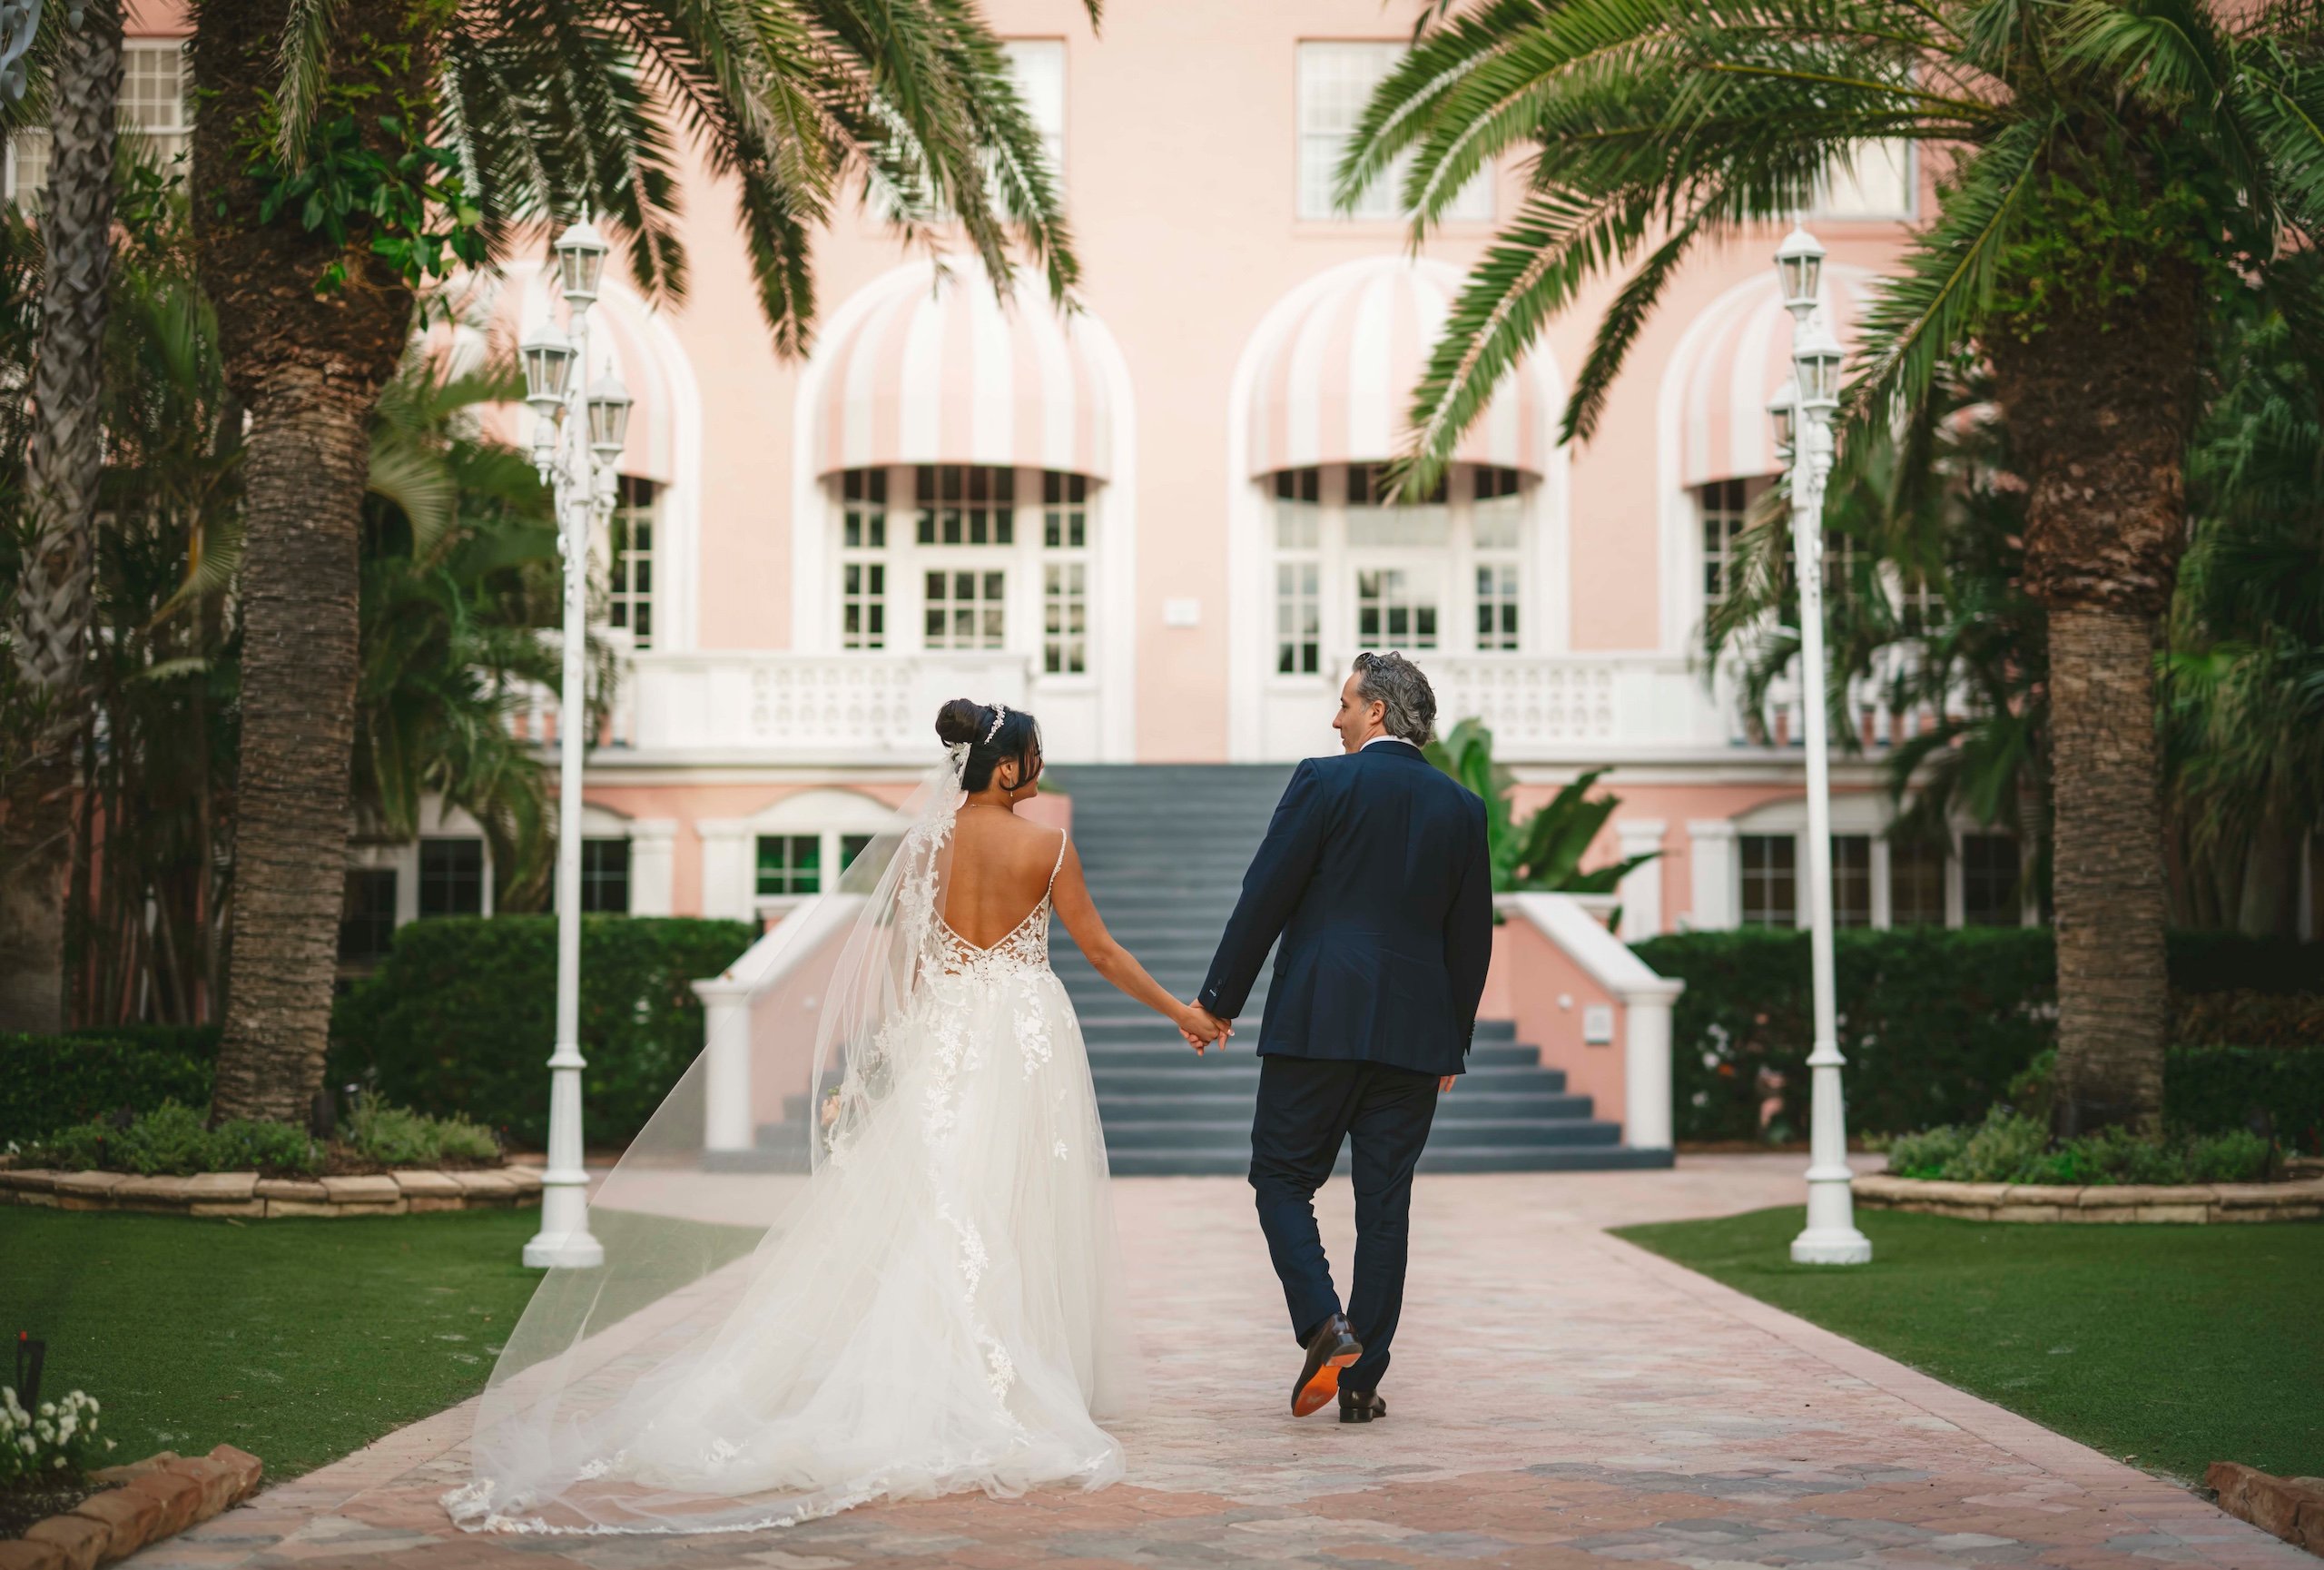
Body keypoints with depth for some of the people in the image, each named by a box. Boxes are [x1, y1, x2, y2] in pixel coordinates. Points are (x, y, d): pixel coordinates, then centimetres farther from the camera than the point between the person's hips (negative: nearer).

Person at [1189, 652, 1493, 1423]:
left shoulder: (1325, 782, -5)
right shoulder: (1462, 806, 9)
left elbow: (1264, 898, -6)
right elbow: (1471, 937, 11)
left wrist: (1219, 1001, 2)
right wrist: (1452, 1042, 19)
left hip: (1317, 1021, -4)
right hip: (1416, 1033, 4)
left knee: (1281, 1179, 7)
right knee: (1384, 1202, 7)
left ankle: (1323, 1324, -12)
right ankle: (1363, 1379, 9)